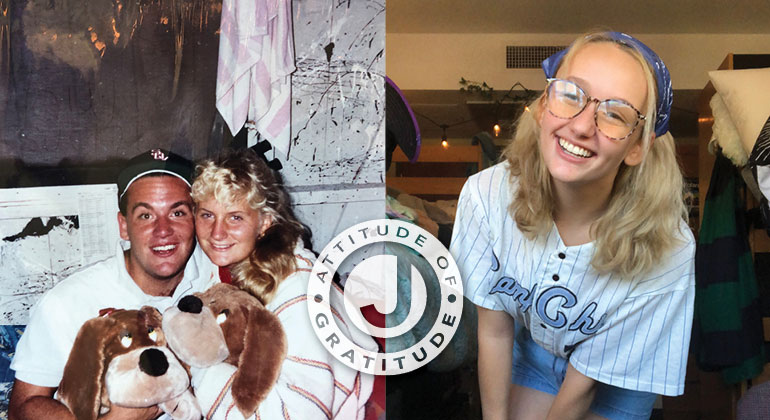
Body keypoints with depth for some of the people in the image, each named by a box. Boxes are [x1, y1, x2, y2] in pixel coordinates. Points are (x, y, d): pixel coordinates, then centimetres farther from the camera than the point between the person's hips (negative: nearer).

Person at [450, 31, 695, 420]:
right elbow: (494, 330, -16)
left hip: (615, 383, -1)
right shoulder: (487, 195, -30)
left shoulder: (666, 254, -35)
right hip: (531, 345, 2)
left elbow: (583, 381, -23)